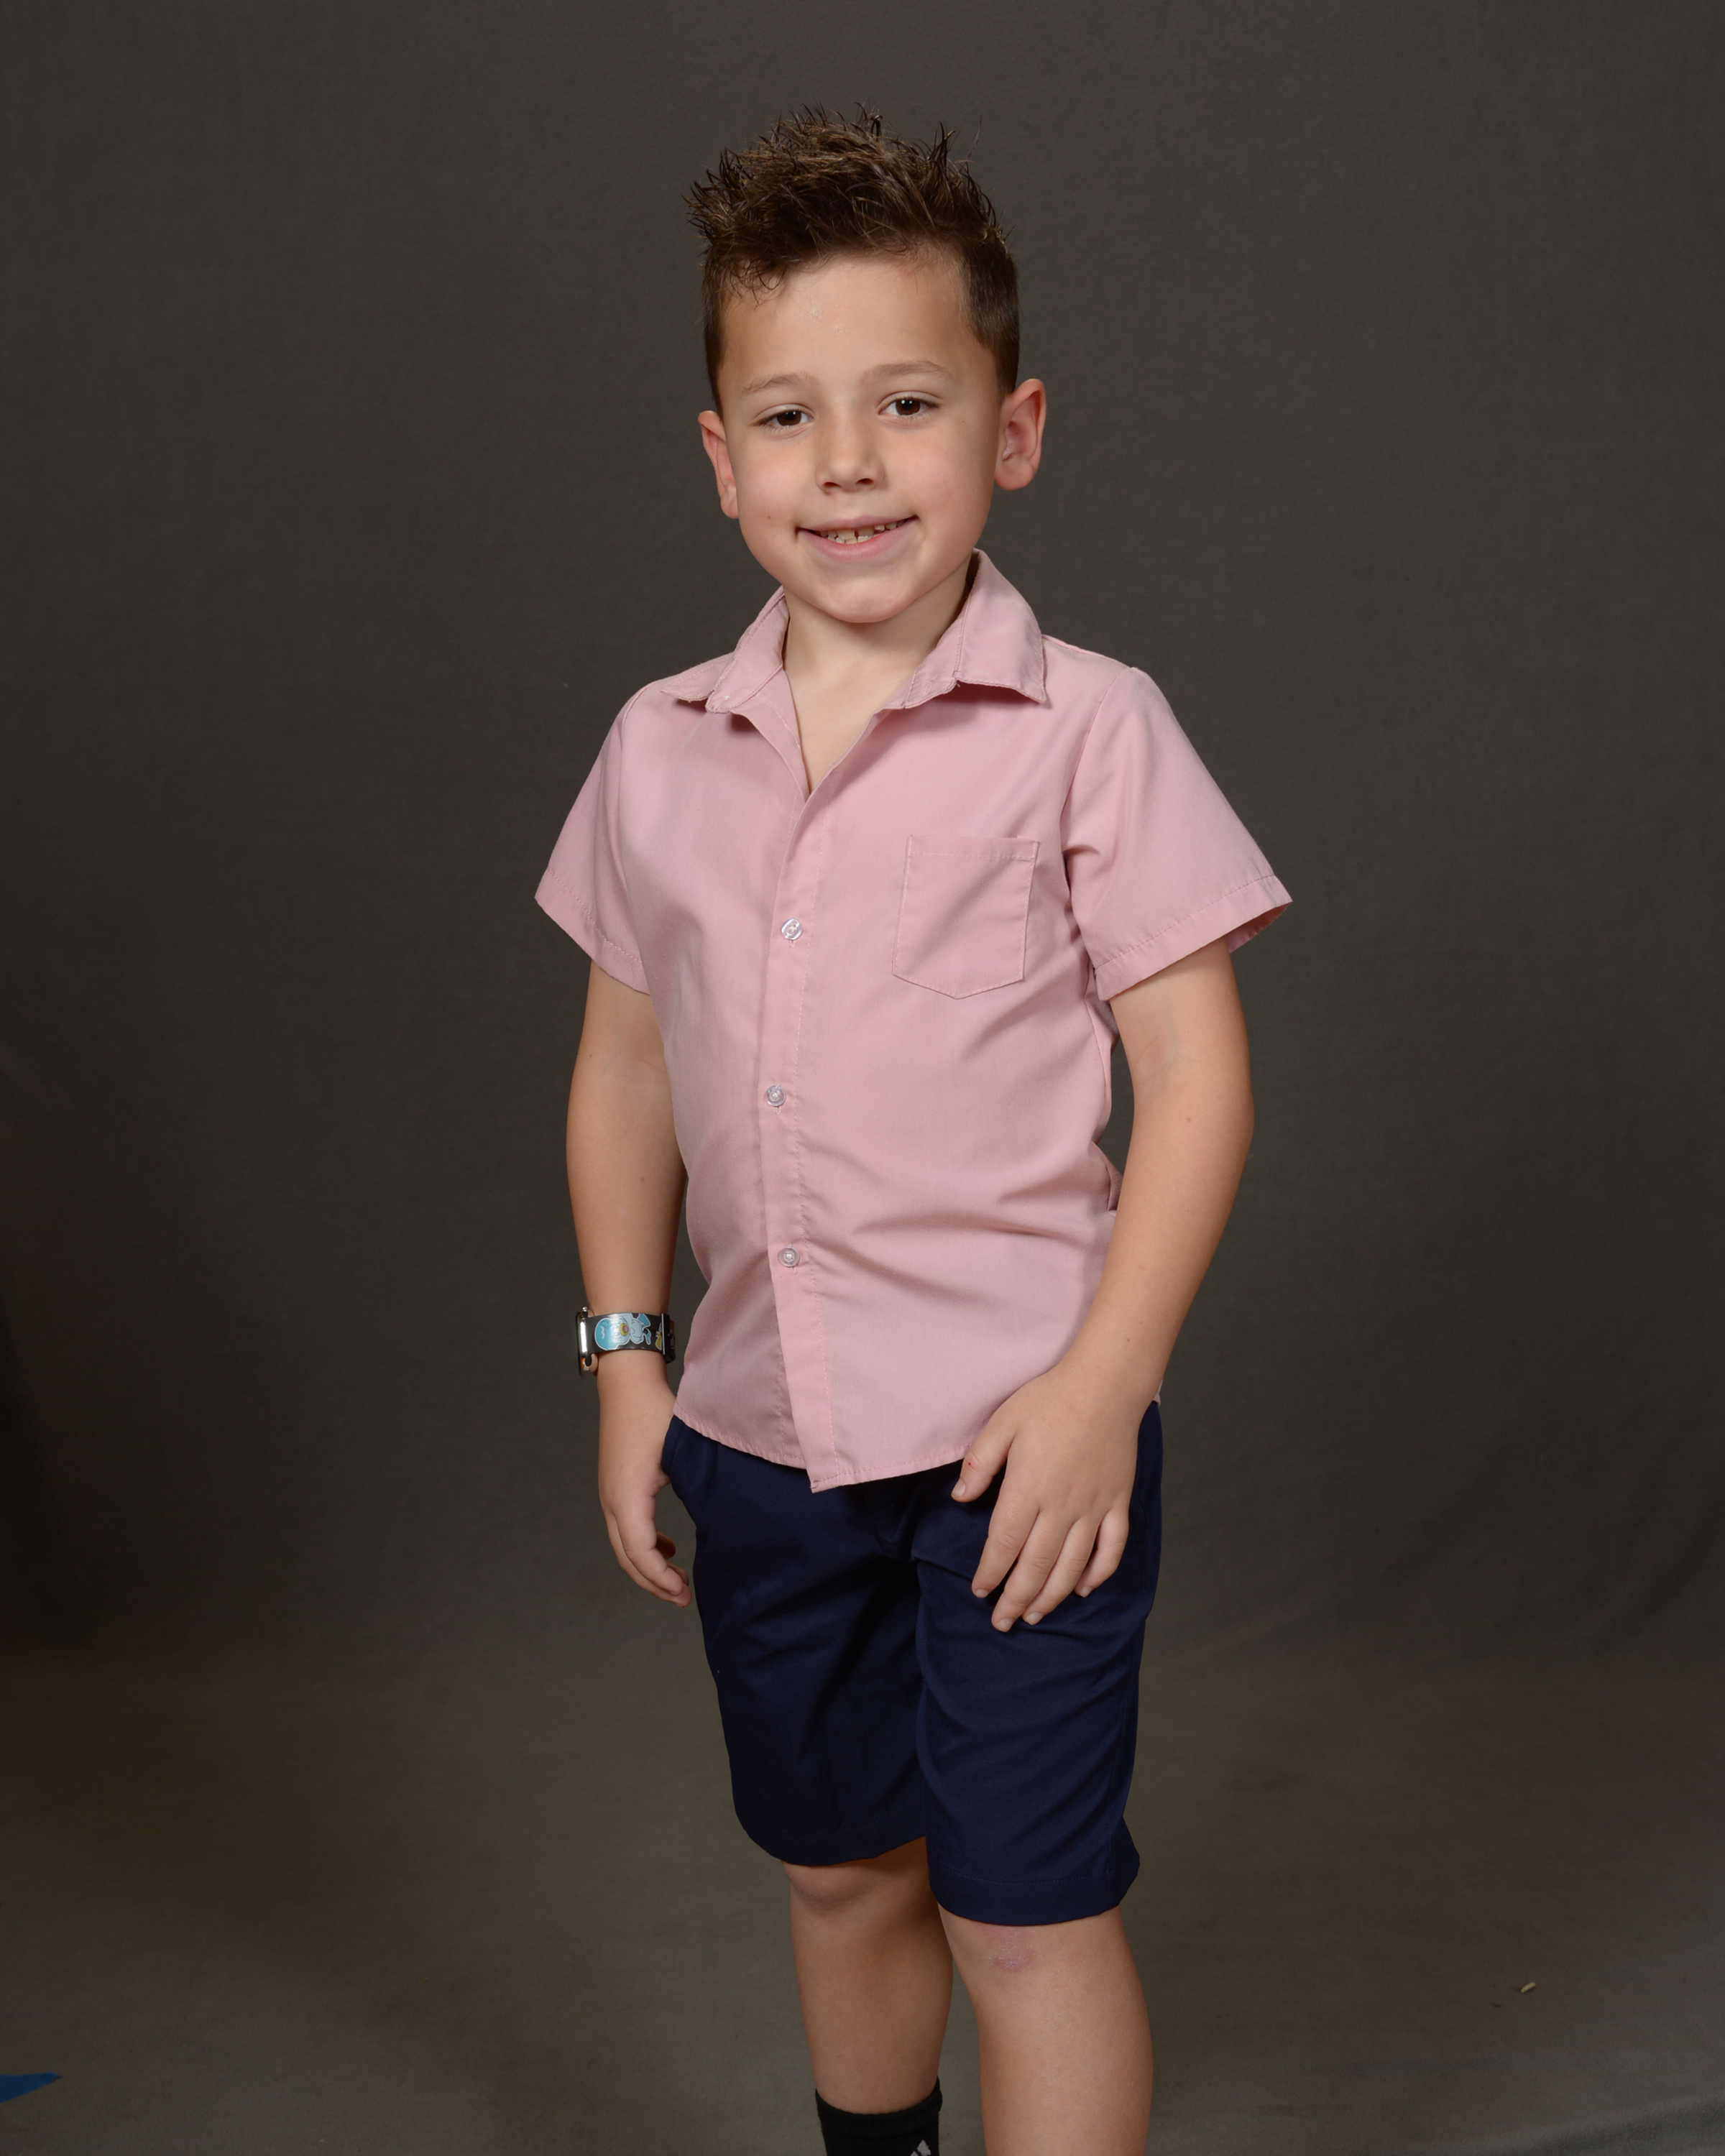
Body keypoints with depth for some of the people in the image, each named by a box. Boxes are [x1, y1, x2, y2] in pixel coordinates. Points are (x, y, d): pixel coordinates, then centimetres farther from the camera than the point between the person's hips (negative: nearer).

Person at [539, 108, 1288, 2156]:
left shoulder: (1083, 726, -10)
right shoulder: (661, 750, 4)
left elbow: (1197, 1075, -10)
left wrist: (1100, 1385, -16)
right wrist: (625, 1359, 9)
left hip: (1021, 1431, -5)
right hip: (763, 1430, 5)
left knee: (1027, 1911, 4)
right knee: (841, 1872, 22)